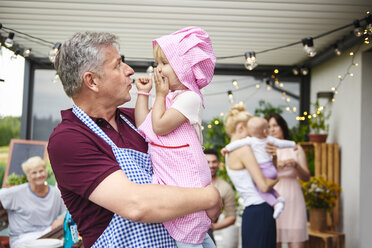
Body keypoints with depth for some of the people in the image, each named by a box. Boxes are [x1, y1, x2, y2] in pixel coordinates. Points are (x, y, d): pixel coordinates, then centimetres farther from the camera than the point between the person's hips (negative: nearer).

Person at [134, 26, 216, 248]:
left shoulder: (189, 98, -15)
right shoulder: (169, 98, 13)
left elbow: (159, 126, -19)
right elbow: (143, 127, 10)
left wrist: (160, 95, -7)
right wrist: (143, 94, 9)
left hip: (185, 184, -10)